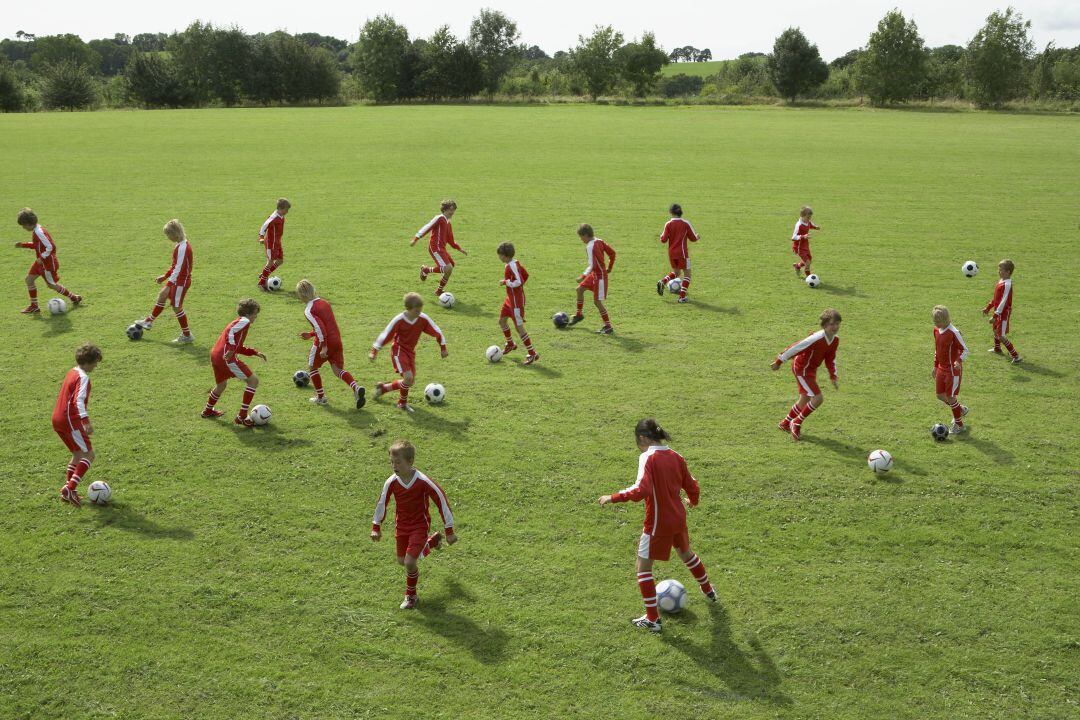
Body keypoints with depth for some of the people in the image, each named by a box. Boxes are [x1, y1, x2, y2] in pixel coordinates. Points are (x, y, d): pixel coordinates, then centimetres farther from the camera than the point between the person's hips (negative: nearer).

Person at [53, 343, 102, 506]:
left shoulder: (71, 372, 15)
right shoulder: (83, 377, -15)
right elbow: (78, 401, -28)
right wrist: (86, 422, -36)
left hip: (57, 419, 10)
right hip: (70, 421, -10)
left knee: (78, 454, 19)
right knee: (89, 455, -7)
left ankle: (68, 491, 19)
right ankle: (70, 488, -18)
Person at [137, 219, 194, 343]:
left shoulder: (182, 247, -25)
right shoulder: (181, 244, 6)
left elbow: (178, 268, -27)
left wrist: (170, 284, -27)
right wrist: (165, 276, 23)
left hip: (181, 281, -10)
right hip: (177, 279, 10)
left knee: (176, 306, 0)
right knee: (162, 296, 21)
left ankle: (187, 335, 9)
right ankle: (149, 321, 38)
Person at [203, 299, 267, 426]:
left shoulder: (237, 322, 26)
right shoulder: (244, 321, -4)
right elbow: (231, 332, -23)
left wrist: (255, 352, 26)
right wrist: (231, 350, -28)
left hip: (214, 355, 10)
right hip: (227, 358, -10)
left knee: (221, 384, 33)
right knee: (253, 381, -6)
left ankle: (208, 410, 54)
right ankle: (242, 417, -6)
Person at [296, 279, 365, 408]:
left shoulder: (308, 310, -12)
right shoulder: (324, 302, 13)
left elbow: (320, 328, -22)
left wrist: (323, 347, -23)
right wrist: (310, 335, 28)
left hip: (324, 342, -7)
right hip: (337, 340, 7)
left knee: (312, 367, 17)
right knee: (338, 369, 11)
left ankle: (320, 397, 21)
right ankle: (356, 388, -14)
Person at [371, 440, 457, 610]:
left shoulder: (423, 481, -26)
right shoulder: (391, 482, -15)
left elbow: (441, 501, -15)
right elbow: (382, 502, 4)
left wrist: (449, 531, -11)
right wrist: (376, 527, 9)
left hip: (420, 525, -5)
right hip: (401, 526, 5)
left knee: (410, 562, -16)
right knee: (402, 561, 16)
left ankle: (411, 596, 11)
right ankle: (432, 540, 39)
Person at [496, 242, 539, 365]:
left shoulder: (511, 266, -22)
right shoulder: (514, 263, 6)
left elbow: (518, 282, -29)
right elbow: (526, 275, 15)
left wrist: (505, 282, -18)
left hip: (516, 300, -10)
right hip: (510, 298, 10)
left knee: (519, 327, -9)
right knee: (502, 320, 22)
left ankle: (532, 354, -5)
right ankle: (510, 344, 42)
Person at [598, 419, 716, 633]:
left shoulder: (648, 458, -18)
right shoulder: (676, 457, 2)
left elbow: (641, 490, -31)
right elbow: (692, 487, 9)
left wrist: (612, 498, -23)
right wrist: (692, 500, 31)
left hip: (657, 523, -7)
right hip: (678, 518, 7)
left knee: (643, 566, 5)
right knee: (685, 553, 33)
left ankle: (652, 619, 5)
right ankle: (708, 591, 52)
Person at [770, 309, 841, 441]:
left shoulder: (835, 341, -4)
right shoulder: (816, 339, -31)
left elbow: (830, 359, 11)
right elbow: (794, 348, -24)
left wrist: (833, 377, 2)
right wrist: (779, 362, -16)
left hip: (810, 370, 9)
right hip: (802, 369, -9)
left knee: (804, 400, 19)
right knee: (818, 398, -14)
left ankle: (786, 424, 39)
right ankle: (797, 423, 4)